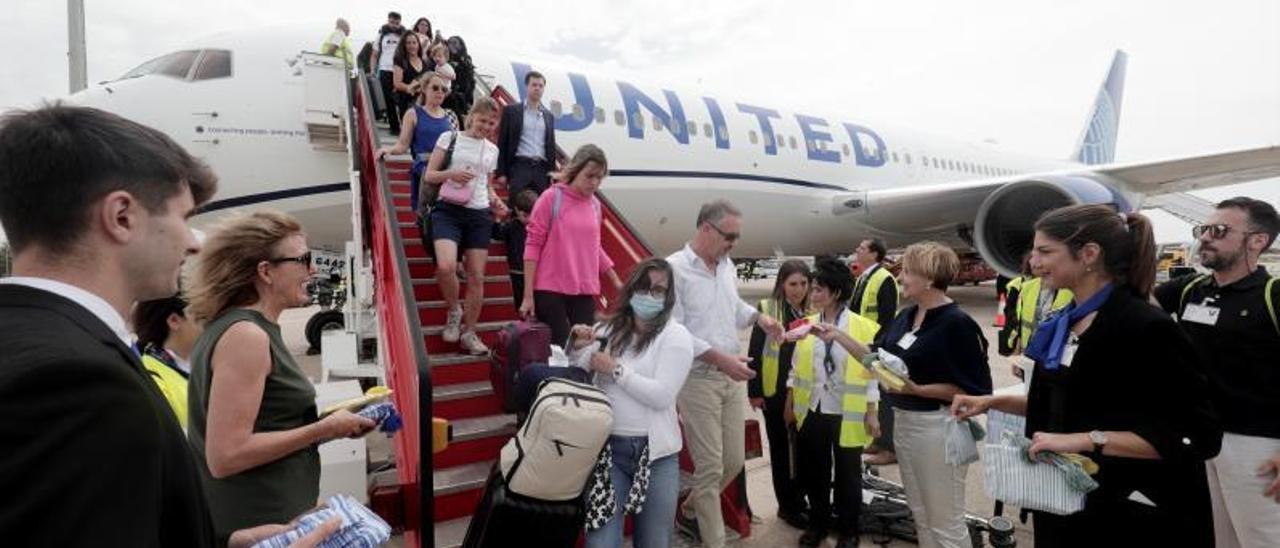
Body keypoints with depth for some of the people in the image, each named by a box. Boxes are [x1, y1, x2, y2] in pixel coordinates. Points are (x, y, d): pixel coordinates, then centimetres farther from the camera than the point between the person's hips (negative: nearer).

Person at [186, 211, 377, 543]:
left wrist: (326, 424, 8)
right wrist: (324, 429, -18)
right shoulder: (246, 335, -20)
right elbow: (225, 456, -25)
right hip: (259, 526, -9)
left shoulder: (239, 327, 9)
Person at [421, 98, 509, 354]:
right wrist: (450, 173, -18)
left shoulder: (492, 150, 15)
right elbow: (428, 176, 1)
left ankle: (469, 333, 16)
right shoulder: (450, 138, 3)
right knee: (446, 266, -25)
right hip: (449, 210, -4)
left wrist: (495, 200, 3)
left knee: (477, 276, 2)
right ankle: (454, 310, 5)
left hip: (479, 215, 4)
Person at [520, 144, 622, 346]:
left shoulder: (595, 204, 10)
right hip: (550, 291, -5)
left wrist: (615, 281, 21)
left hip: (585, 292, 5)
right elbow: (533, 245, -6)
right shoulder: (551, 198, -5)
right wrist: (528, 295, -9)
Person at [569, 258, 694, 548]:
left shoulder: (675, 335, -1)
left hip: (655, 453, -1)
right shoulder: (608, 329, 8)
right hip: (607, 448, 2)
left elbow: (662, 395, -13)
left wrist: (615, 368, -11)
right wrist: (578, 349, -7)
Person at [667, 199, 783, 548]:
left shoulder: (727, 266, 10)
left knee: (733, 461, 14)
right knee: (711, 467, -1)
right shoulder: (675, 268, -14)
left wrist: (759, 317, 3)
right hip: (698, 380, -8)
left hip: (733, 378, 8)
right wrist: (719, 358, -22)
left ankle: (689, 511, 37)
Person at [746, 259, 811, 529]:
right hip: (775, 392, -4)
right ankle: (786, 505, 21)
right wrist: (755, 391, -10)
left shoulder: (813, 310, 2)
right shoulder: (767, 309, -9)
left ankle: (800, 499, 31)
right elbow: (755, 352, -7)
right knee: (780, 448, 10)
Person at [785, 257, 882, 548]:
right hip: (812, 411, 4)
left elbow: (871, 372, -7)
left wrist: (871, 413, -7)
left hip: (847, 414, -3)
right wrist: (789, 404, 9)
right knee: (813, 471, 13)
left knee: (847, 474, 11)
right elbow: (796, 368, 8)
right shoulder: (808, 324, 3)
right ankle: (817, 523, 33)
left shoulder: (863, 326, -9)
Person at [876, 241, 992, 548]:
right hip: (903, 422, 8)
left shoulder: (957, 324, -18)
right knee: (920, 515, 23)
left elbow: (974, 389, -19)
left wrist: (917, 389, -26)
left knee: (945, 522, 6)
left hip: (937, 428, -8)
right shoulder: (906, 316, 5)